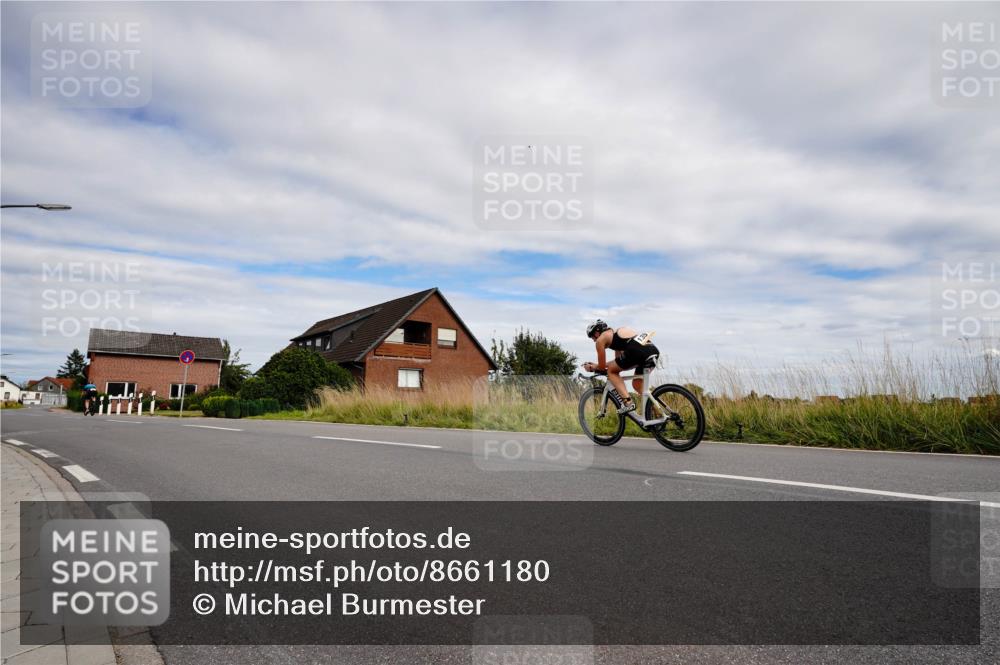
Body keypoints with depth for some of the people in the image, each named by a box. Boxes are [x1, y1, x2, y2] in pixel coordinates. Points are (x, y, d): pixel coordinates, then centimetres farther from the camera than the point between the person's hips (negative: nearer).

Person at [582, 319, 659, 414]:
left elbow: (602, 367, 17)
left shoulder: (601, 339, 14)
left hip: (637, 351, -8)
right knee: (637, 384, 24)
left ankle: (627, 402, -3)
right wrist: (596, 365, 49)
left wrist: (591, 368, 38)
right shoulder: (617, 332, 37)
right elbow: (618, 363, 43)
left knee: (611, 371, 14)